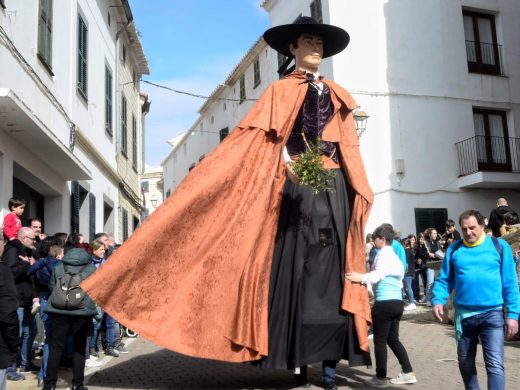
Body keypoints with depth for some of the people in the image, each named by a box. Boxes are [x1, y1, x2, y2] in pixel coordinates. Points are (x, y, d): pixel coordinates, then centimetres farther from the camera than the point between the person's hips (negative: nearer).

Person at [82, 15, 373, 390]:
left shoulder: (339, 97, 21)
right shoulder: (280, 91, 10)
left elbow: (351, 150, 16)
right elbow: (267, 139, -4)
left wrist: (360, 195, 6)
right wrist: (287, 164, -23)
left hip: (334, 189, 4)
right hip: (297, 186, -3)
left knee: (335, 268, -2)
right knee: (297, 264, -7)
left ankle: (330, 359, 2)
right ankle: (299, 355, 1)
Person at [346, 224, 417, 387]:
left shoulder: (383, 253, -7)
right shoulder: (394, 255, 19)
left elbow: (379, 274, -23)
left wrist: (361, 278, -35)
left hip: (385, 302, -9)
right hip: (397, 301, 9)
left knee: (380, 341, 0)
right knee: (393, 339, 16)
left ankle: (381, 378, 6)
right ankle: (408, 373, 16)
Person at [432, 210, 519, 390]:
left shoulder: (499, 246, -2)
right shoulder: (454, 249, 3)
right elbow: (444, 280, 5)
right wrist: (438, 300, -13)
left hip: (492, 313, -3)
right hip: (463, 314, 3)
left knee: (495, 364, -11)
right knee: (465, 361, 16)